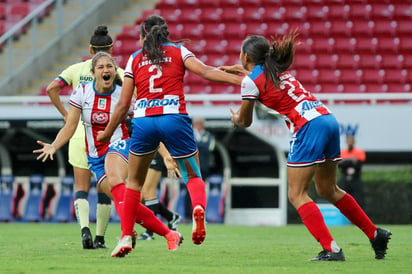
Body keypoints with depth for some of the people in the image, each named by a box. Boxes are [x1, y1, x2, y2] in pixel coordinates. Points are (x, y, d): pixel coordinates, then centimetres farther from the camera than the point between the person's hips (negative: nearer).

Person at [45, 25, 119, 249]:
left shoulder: (77, 69, 3)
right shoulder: (116, 71, -2)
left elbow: (52, 88, -5)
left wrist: (65, 114, 2)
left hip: (80, 134, 1)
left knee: (81, 188, 4)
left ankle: (85, 227, -20)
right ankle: (100, 238, 10)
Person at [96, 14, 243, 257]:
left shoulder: (135, 59, 17)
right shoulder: (178, 51, 14)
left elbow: (123, 104, 14)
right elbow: (205, 71, -4)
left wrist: (107, 133, 25)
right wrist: (239, 79, -5)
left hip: (143, 120, 1)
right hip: (174, 118, -1)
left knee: (135, 181, 19)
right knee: (194, 176, 12)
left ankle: (126, 237, 12)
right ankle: (199, 207, -22)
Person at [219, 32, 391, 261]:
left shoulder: (251, 81, -2)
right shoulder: (278, 69, 20)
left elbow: (245, 121, 11)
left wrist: (235, 118, 33)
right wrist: (241, 70, 57)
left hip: (309, 126, -8)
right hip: (329, 119, 8)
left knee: (297, 195, -2)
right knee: (328, 190, 21)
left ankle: (331, 249, -13)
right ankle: (376, 234, 25)